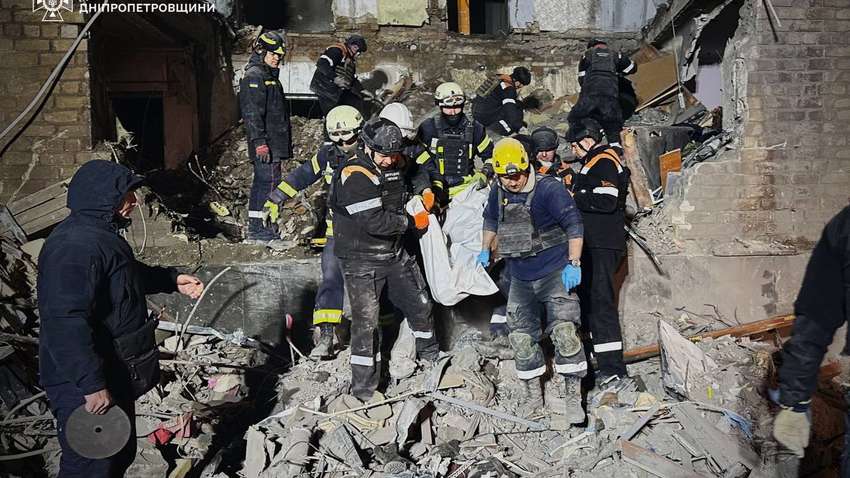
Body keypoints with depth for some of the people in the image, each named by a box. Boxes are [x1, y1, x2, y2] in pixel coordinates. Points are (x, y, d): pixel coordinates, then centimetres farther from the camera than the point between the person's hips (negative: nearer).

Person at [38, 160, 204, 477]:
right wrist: (92, 385, -30)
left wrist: (172, 280, 20)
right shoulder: (74, 247, -27)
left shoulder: (100, 235, 9)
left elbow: (129, 274, 28)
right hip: (86, 390, -11)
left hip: (116, 376, 11)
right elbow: (66, 324, -32)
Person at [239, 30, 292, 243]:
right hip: (266, 144, -10)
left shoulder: (270, 76, 22)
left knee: (261, 183, 12)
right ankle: (263, 230, -7)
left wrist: (285, 142, 26)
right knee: (269, 182, -11)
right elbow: (252, 113, -18)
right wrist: (259, 141, -24)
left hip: (274, 143, 10)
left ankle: (255, 229, 19)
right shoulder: (253, 76, -10)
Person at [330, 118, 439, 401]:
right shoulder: (354, 176, -22)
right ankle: (363, 389, 10)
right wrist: (411, 221, -16)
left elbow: (416, 174, 27)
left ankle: (430, 354, 44)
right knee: (366, 322, -4)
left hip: (394, 253, 8)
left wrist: (424, 190, 4)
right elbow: (374, 222, -30)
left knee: (420, 303, 17)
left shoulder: (397, 164, 2)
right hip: (362, 260, -7)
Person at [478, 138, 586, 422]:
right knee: (521, 337, 8)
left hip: (555, 273, -6)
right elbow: (491, 221, 24)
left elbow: (573, 225, -17)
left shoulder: (549, 189, -15)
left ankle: (573, 399, -3)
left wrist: (573, 264, -23)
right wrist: (485, 251, 20)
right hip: (520, 280, 6)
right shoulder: (498, 194, 4)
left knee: (564, 332, -15)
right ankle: (533, 396, 24)